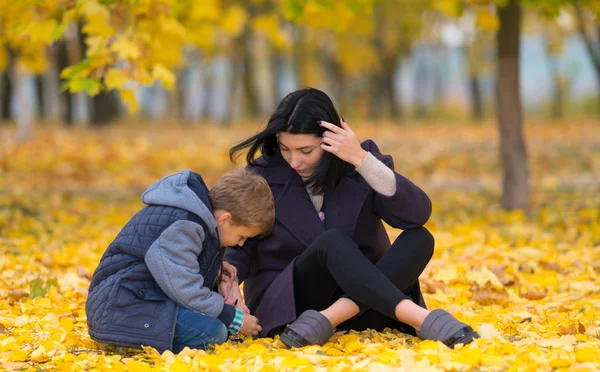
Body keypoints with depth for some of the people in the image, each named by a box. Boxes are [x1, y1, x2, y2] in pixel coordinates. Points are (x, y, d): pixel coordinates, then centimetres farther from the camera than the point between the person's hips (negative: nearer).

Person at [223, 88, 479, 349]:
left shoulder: (363, 159, -3)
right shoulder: (261, 177, -4)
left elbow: (418, 214, -17)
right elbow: (239, 246, 2)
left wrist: (362, 160, -25)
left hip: (361, 299, 2)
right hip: (287, 305, -2)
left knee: (419, 239, -22)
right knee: (333, 241, -31)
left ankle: (329, 318, -36)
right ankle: (421, 318, -46)